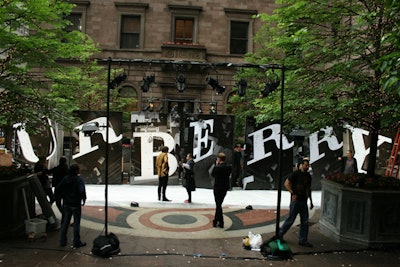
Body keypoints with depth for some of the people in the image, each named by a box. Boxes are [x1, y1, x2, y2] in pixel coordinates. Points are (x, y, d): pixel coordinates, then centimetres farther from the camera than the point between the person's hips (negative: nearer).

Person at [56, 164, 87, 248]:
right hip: (76, 204, -5)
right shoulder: (79, 179, -17)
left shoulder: (65, 179, 1)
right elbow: (82, 191, -28)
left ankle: (62, 241, 24)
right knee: (76, 223, 5)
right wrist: (83, 199, -11)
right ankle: (76, 242, 11)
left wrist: (63, 196, 13)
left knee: (65, 222, 16)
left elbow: (58, 189, 4)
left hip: (66, 204, 6)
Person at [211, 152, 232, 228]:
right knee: (219, 204, 20)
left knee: (218, 205, 5)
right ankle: (216, 221, 31)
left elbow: (212, 174, -4)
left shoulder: (217, 167, -20)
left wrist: (216, 165, -2)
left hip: (218, 188, -6)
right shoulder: (229, 167, -4)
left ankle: (221, 223, 8)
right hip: (225, 187, 6)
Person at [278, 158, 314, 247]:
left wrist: (311, 201, 20)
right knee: (291, 220, 0)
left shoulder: (308, 176, 12)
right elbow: (286, 183, -11)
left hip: (304, 201, 7)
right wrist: (293, 193, -18)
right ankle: (279, 234, 17)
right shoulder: (296, 173, -9)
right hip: (295, 200, -7)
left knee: (305, 221, 6)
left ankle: (303, 240, 16)